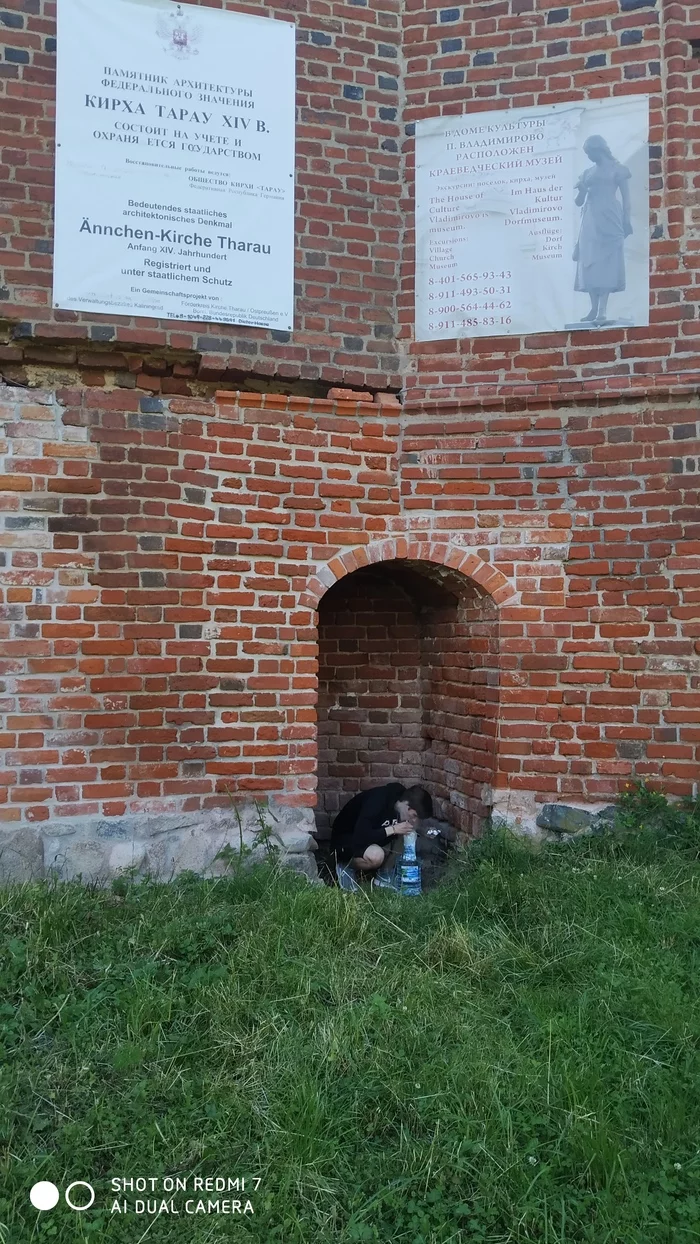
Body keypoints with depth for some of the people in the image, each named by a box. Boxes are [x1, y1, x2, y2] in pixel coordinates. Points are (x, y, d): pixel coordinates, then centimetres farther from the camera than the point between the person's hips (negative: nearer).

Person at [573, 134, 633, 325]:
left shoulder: (617, 169, 5)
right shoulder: (588, 172, 17)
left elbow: (625, 196, 1)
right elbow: (579, 202, 17)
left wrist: (626, 219, -10)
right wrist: (582, 189, -3)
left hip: (609, 219, -5)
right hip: (590, 220, 5)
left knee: (606, 262, -13)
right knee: (589, 262, -2)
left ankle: (602, 311, -20)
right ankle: (594, 309, 0)